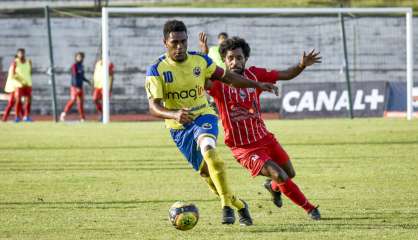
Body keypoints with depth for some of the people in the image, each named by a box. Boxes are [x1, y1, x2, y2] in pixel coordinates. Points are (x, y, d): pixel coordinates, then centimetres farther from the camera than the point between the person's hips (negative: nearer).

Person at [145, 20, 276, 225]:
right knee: (207, 174, 6)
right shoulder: (156, 70, -14)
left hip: (203, 116, -1)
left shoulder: (200, 61, -4)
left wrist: (257, 85, 16)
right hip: (179, 128, 1)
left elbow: (226, 76, 13)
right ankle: (239, 206, 29)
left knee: (207, 148, -33)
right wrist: (174, 114, -44)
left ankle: (227, 204, -31)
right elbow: (154, 107, -23)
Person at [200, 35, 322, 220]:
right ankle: (309, 209, 4)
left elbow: (286, 75, 5)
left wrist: (302, 65, -14)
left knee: (290, 173, 17)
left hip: (264, 138, 6)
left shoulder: (255, 74, -2)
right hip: (243, 148, -6)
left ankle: (272, 186, 52)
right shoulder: (219, 82, -17)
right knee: (280, 176, -17)